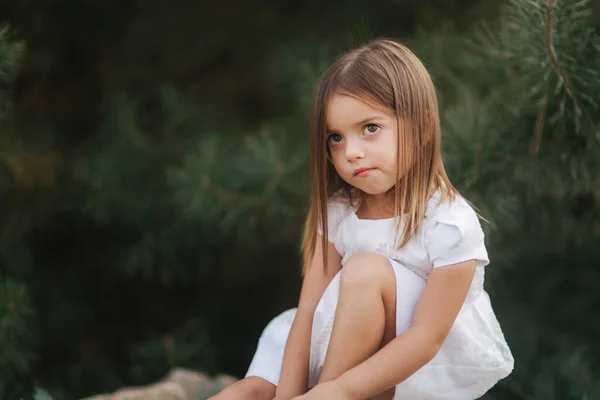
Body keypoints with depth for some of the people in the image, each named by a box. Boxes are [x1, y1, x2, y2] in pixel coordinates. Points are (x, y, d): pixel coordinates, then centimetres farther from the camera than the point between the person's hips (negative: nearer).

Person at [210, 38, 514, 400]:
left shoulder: (450, 224, -21)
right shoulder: (338, 212, -3)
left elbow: (428, 337, -25)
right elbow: (310, 308, -10)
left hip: (443, 358, -5)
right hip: (368, 351, 5)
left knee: (366, 270, -28)